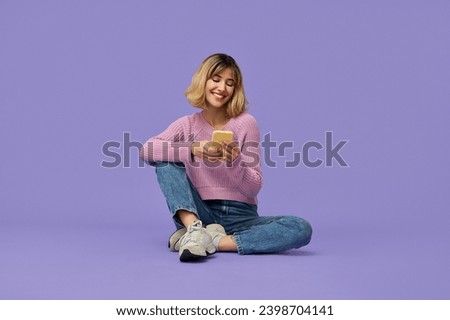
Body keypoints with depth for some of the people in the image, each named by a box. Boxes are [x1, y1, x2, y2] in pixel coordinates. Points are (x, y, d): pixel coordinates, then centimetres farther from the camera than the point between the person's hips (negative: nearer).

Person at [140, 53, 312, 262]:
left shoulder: (246, 123, -2)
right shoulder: (187, 125, 4)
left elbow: (253, 188, -4)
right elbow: (146, 151, -13)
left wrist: (235, 162, -25)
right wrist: (193, 149, -26)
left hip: (240, 216, 0)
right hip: (198, 214, 1)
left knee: (301, 229, -26)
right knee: (166, 161, -17)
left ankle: (211, 241, -28)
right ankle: (195, 229, -32)